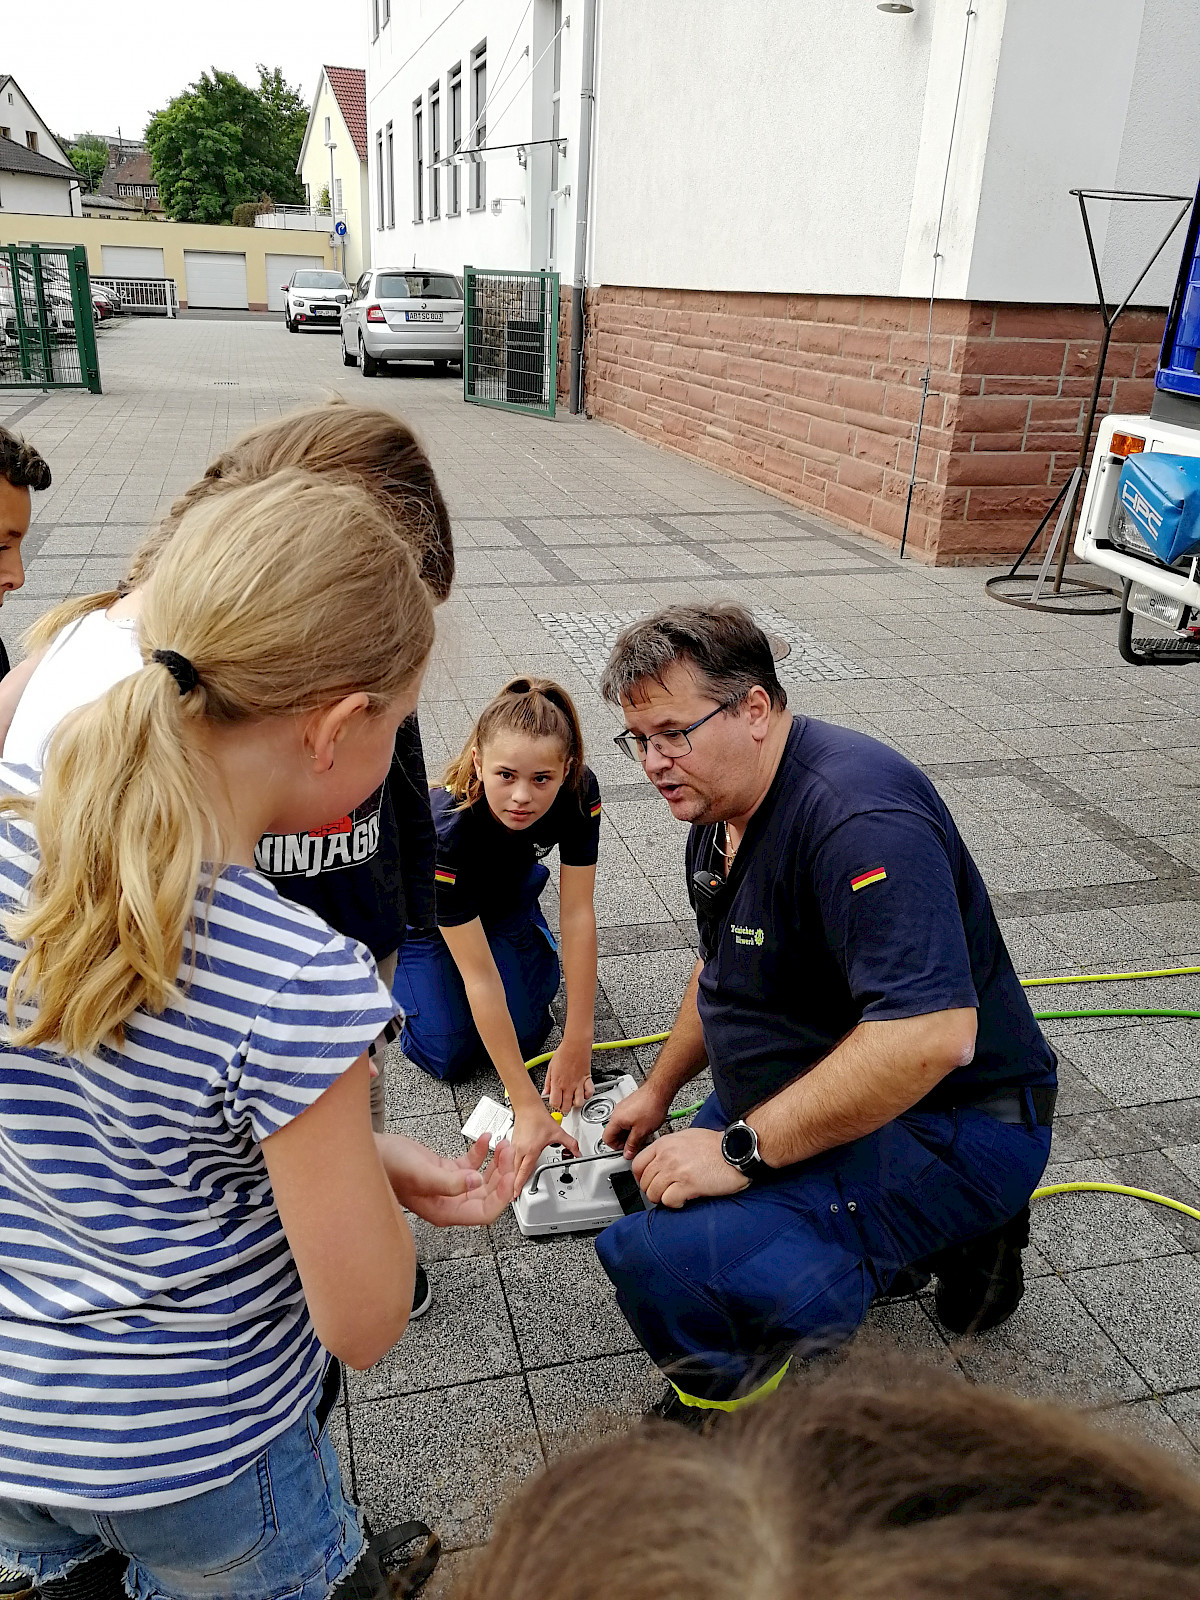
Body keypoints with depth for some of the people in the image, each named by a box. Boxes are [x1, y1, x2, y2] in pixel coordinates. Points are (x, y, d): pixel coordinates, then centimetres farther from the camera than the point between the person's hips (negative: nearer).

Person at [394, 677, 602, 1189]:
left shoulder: (578, 792, -33)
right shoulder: (446, 830, -43)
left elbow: (578, 913, -26)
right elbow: (480, 976, -40)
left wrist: (578, 1041, -27)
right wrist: (528, 1109, -40)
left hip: (505, 895, 3)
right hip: (425, 913, -3)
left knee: (526, 1032, -7)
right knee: (449, 1054, -10)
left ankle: (532, 935, 22)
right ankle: (398, 969, 19)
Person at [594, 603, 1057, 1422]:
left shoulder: (853, 812, -28)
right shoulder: (722, 812, 6)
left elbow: (930, 1037, -36)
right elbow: (722, 970, 23)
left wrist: (741, 1150, -30)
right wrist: (659, 1090, 22)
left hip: (947, 1125, -10)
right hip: (825, 1093, 11)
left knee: (666, 1254, -29)